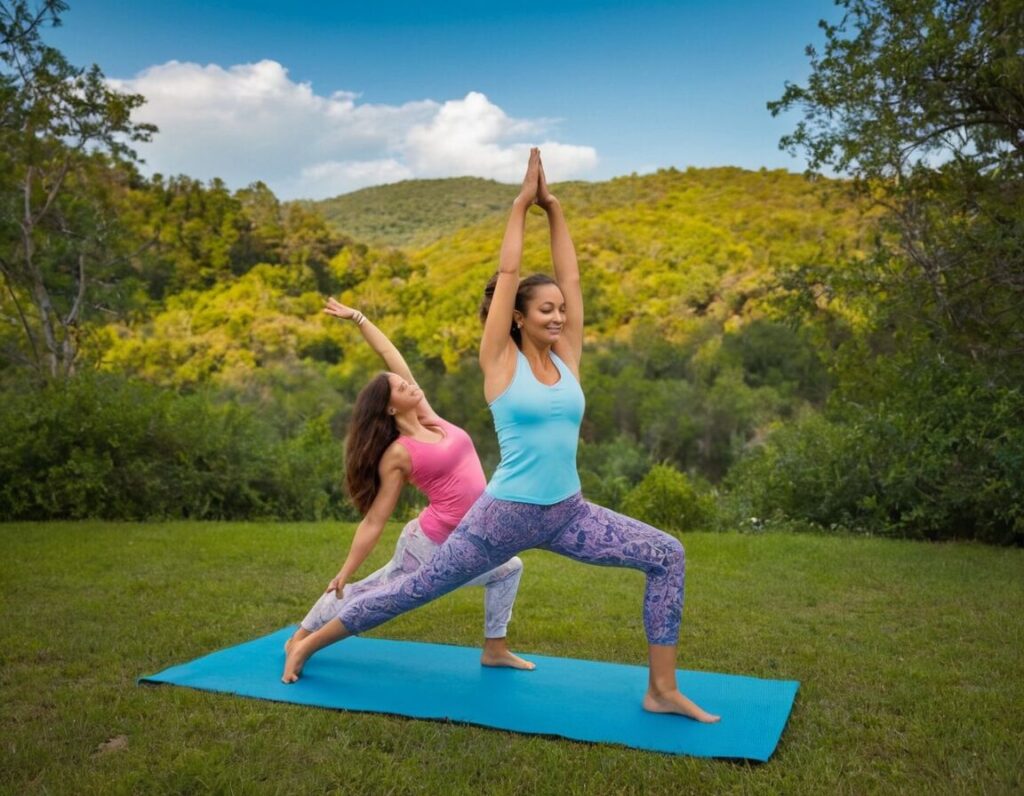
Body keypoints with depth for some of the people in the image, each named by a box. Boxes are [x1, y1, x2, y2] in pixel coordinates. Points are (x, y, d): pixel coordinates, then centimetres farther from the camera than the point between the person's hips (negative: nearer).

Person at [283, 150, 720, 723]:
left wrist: (554, 209, 7)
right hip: (506, 515, -5)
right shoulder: (501, 362, -6)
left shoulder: (567, 359, 6)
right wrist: (522, 204, -1)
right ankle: (307, 642, 29)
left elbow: (571, 279, 5)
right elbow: (507, 273, -8)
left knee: (668, 556, -6)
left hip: (569, 513, 5)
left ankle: (663, 690, 2)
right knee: (416, 591, 7)